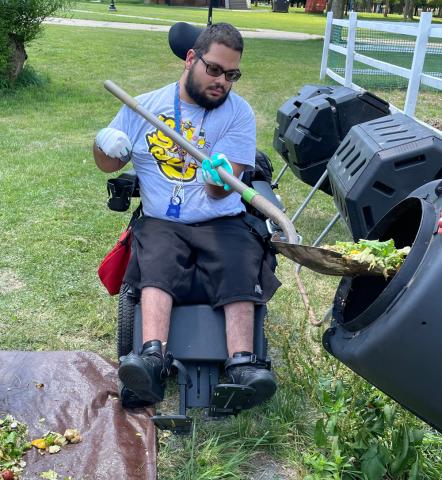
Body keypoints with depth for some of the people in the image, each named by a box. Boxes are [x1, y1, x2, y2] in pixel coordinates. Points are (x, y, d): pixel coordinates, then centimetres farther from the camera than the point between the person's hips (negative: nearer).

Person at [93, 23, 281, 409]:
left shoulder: (238, 112, 3)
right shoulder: (143, 107, 9)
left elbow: (219, 193, -6)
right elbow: (109, 165, 17)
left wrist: (219, 179, -32)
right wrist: (105, 146, -7)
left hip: (221, 221, 0)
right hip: (161, 222, 1)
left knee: (239, 274, -27)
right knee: (156, 269, -29)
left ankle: (242, 366, -35)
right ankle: (153, 360, -41)